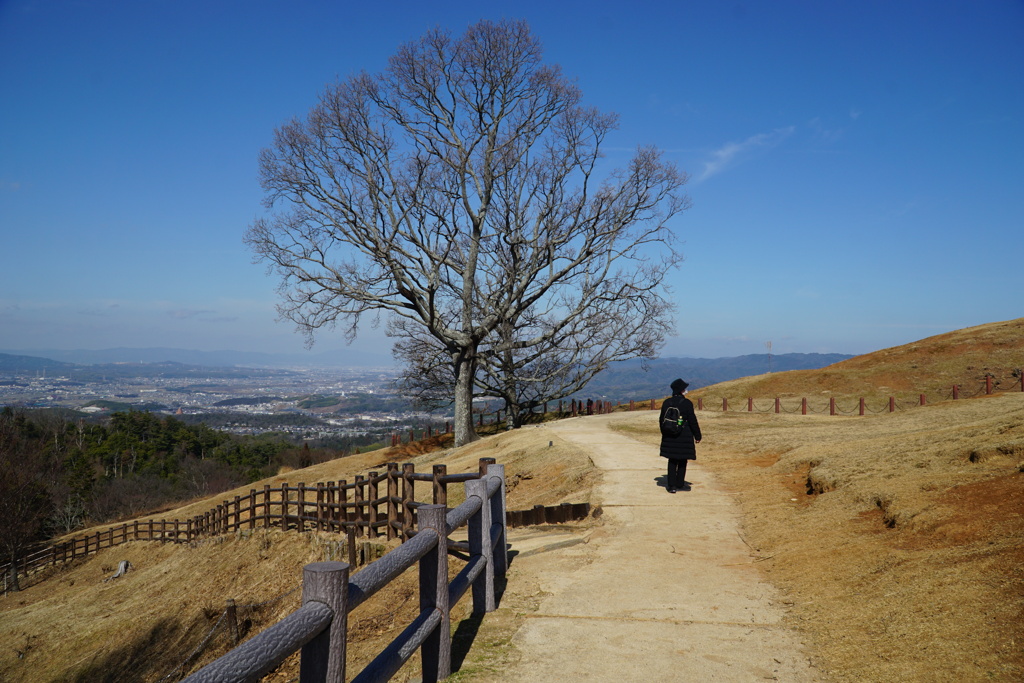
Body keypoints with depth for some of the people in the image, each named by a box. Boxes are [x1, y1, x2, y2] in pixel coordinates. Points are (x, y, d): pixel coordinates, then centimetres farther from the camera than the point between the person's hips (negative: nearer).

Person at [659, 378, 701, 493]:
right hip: (684, 436, -4)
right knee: (682, 461, 10)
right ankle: (680, 484, 16)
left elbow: (661, 420, 8)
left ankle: (671, 485, 8)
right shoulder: (686, 403, -11)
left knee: (672, 461, 10)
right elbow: (692, 421, -9)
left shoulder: (666, 403, 2)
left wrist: (664, 434, 21)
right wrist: (697, 436, 0)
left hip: (669, 436, 4)